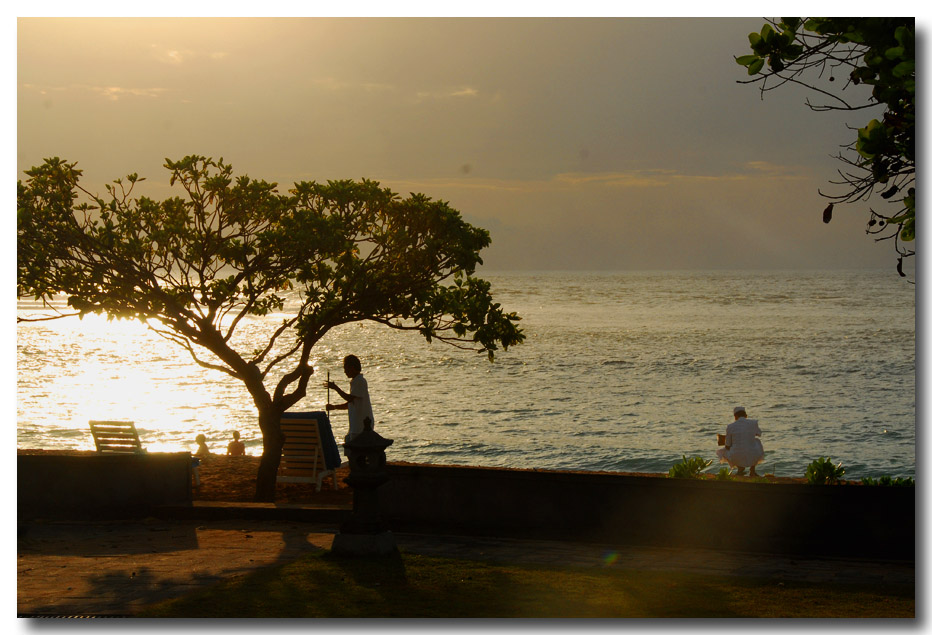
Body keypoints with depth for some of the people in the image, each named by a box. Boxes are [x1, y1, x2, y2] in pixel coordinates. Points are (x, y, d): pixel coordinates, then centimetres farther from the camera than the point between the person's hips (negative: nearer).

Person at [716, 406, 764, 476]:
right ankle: (752, 469, 24)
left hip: (737, 458, -1)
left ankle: (740, 468, 10)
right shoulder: (753, 423, 0)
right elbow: (758, 434, 24)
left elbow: (727, 446, 4)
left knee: (721, 451, 33)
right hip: (752, 457, 1)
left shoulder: (730, 427, -4)